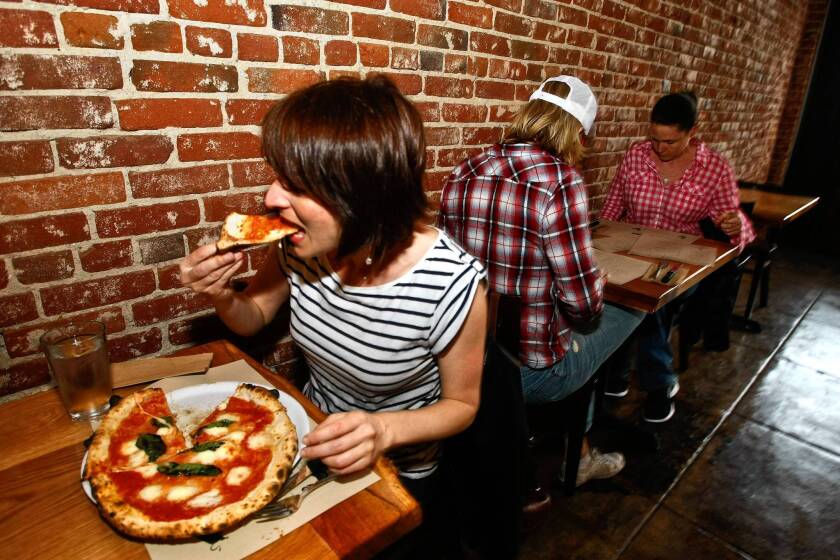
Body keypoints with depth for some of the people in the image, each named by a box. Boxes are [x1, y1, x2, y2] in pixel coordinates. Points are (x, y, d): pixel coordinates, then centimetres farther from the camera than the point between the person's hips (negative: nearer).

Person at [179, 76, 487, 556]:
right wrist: (221, 294, -20)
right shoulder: (303, 242, -18)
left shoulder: (452, 283, -32)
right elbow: (254, 319, 2)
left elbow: (462, 404, -15)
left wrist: (387, 430, -33)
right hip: (312, 445, 4)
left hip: (398, 477, -3)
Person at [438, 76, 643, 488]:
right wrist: (596, 284, 5)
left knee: (581, 323, 31)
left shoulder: (462, 173, -2)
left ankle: (579, 453, 45)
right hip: (527, 371, -6)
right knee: (630, 311, 22)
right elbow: (583, 303, -19)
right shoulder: (560, 182, -21)